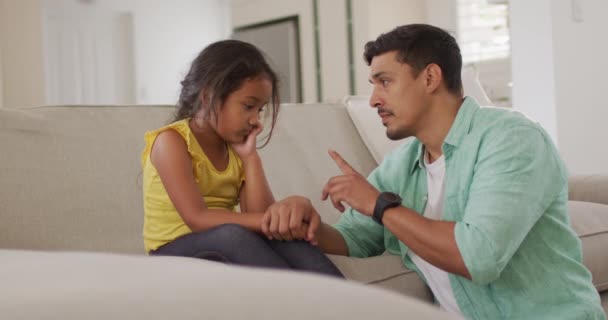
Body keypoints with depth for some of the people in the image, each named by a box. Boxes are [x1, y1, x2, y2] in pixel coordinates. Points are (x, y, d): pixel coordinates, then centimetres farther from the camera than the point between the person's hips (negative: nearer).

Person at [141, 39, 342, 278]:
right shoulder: (171, 141, -11)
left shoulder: (236, 148, 9)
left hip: (229, 247, 6)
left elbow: (257, 216, -2)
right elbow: (198, 220, -24)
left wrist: (250, 157, -3)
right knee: (231, 234, -36)